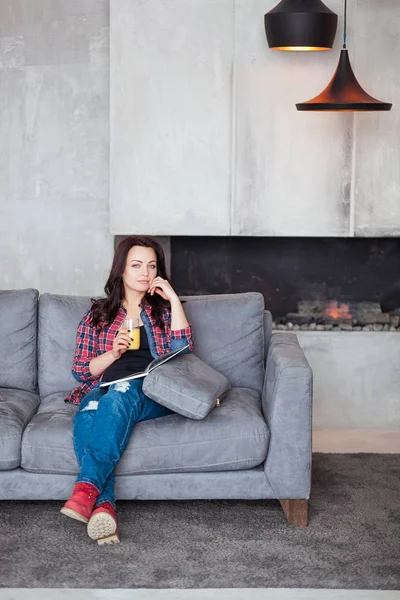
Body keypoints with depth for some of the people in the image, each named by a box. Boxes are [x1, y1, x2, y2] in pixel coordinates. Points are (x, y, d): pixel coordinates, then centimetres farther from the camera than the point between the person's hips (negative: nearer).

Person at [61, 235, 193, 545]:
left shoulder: (163, 309, 22)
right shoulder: (98, 315, 22)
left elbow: (183, 351, 3)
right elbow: (81, 370, 15)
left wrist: (173, 298, 2)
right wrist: (114, 352, -3)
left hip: (153, 394, -1)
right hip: (104, 389, 2)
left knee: (121, 392, -38)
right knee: (89, 414, -36)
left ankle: (87, 487, -51)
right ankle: (103, 505, -51)